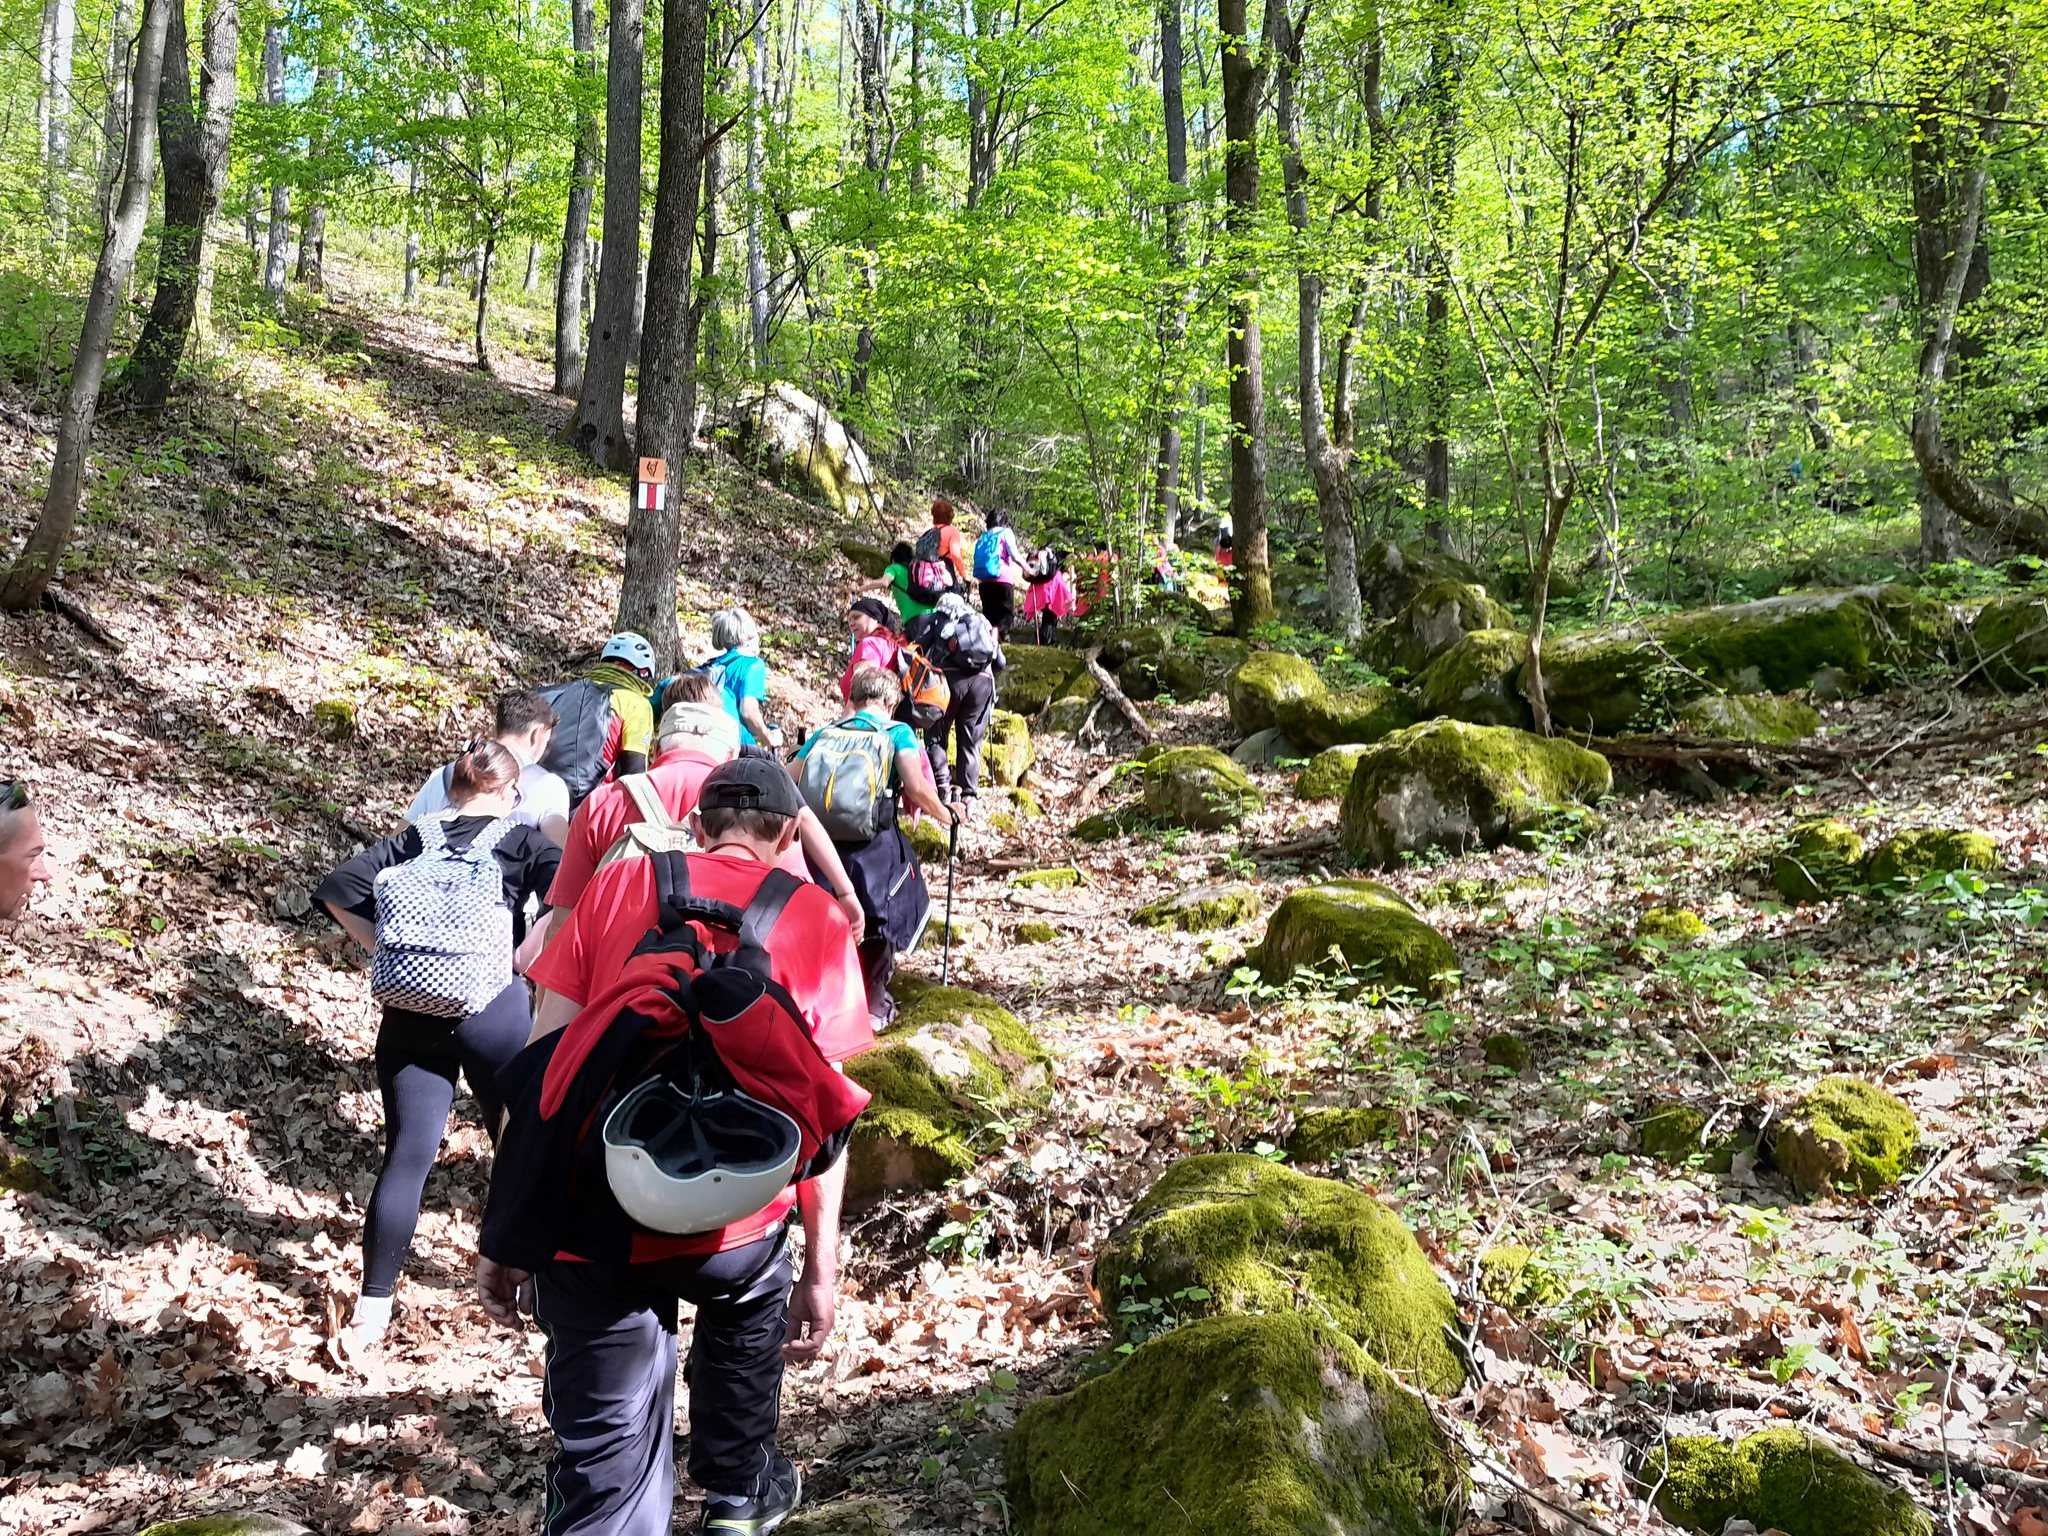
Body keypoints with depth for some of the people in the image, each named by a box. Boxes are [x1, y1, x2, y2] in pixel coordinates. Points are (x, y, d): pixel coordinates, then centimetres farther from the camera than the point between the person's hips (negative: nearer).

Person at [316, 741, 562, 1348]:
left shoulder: (414, 838, 11)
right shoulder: (521, 839, 3)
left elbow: (338, 890, 5)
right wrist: (519, 959, -8)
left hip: (412, 1011, 3)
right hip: (495, 1008, -3)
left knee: (408, 1155, 6)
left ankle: (372, 1306, 8)